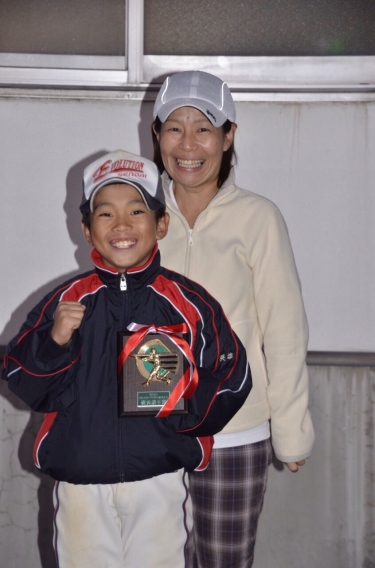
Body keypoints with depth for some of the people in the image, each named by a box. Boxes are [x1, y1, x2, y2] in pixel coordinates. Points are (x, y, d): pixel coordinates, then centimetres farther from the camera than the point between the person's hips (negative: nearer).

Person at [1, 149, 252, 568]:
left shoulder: (190, 303, -5)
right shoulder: (65, 302, -2)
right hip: (80, 482, 1)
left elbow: (232, 378, -2)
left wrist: (186, 406, -19)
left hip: (159, 481, -1)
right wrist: (53, 342, -18)